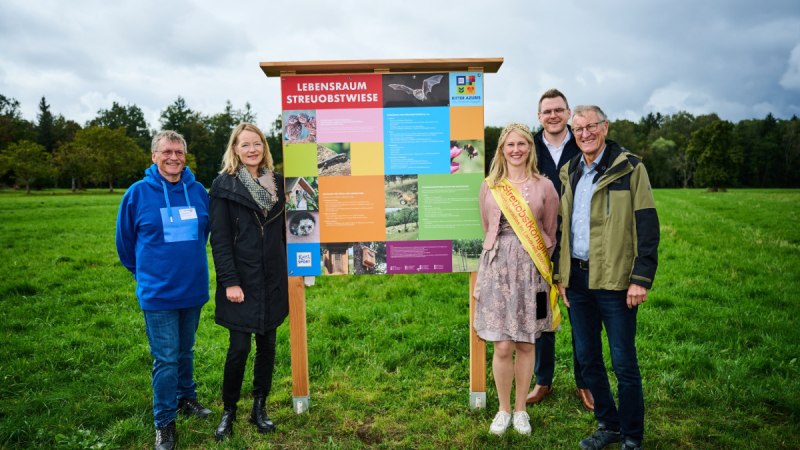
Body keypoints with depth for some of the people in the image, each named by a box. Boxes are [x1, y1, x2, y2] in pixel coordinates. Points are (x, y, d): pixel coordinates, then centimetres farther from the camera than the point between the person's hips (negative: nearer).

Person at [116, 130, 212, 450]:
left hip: (194, 289, 3)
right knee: (166, 358, 2)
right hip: (158, 293, -3)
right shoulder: (137, 193, -9)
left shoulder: (199, 192, -2)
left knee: (185, 351, 19)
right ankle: (164, 422, 18)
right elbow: (125, 242, 4)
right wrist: (146, 274, 13)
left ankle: (186, 398, 39)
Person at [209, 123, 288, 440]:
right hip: (241, 280, -4)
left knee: (267, 344, 11)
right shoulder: (224, 185, -5)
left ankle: (260, 407, 27)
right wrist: (230, 282, -14)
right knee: (239, 348, 0)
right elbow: (219, 239, -9)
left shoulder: (277, 182, 7)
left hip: (272, 280, 4)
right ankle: (228, 411, 21)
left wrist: (291, 271, 10)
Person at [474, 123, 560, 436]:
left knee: (526, 344, 8)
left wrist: (536, 257, 9)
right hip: (497, 266, 0)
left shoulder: (544, 186, 1)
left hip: (531, 268, 0)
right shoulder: (489, 186, 3)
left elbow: (550, 233, 9)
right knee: (503, 346, -1)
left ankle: (521, 409, 25)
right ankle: (503, 409, 19)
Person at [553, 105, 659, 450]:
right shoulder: (569, 173, 12)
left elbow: (647, 226, -9)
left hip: (614, 280, -5)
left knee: (623, 362, 3)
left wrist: (641, 279, -14)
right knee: (587, 358, 13)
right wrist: (560, 274, 12)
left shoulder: (629, 168, -5)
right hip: (577, 279, 6)